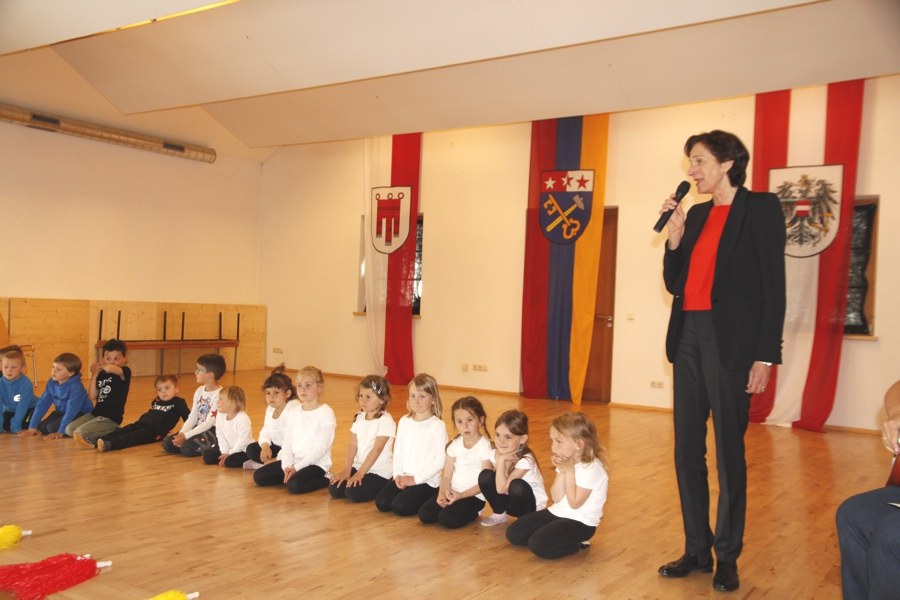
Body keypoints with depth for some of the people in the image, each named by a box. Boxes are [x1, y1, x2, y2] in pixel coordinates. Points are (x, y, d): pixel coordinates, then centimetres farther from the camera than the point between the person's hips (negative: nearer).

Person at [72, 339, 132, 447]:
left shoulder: (125, 372, -10)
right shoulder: (101, 375, 9)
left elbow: (109, 368, -33)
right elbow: (92, 396, 3)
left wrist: (101, 365, -9)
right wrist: (94, 374, -1)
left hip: (111, 418, -8)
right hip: (96, 413, 8)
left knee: (81, 432, -23)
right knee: (69, 429, -1)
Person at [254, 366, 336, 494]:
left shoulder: (326, 412, -11)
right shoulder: (294, 412, 9)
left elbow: (321, 448, -15)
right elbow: (287, 443, 5)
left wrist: (296, 467, -18)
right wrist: (287, 466, -12)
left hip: (316, 464, -6)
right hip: (294, 461, 6)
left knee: (294, 485, -31)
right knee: (259, 476, -5)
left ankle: (326, 479, -7)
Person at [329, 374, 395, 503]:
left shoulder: (385, 420, -15)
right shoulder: (359, 418, 6)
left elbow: (377, 449, -18)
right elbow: (352, 445, 1)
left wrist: (360, 473, -20)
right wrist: (347, 470, -9)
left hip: (379, 472, -7)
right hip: (358, 466, 7)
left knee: (353, 493, -24)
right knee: (334, 489, -9)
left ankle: (381, 488, 1)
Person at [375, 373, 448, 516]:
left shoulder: (437, 425, -11)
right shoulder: (404, 421, 8)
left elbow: (440, 459, -15)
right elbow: (398, 451, 11)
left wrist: (416, 478, -14)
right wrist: (398, 474, -5)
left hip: (427, 481, -6)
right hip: (403, 478, 6)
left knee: (400, 507, -22)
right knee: (381, 503, -11)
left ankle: (427, 500, 4)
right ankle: (410, 494, 12)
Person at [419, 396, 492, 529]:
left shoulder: (485, 446, -11)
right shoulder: (454, 444, 6)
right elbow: (446, 476, 4)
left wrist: (461, 495, -20)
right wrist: (442, 493, -15)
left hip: (474, 495, -5)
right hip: (452, 493, 5)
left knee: (447, 519, -25)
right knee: (424, 514, -13)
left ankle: (472, 513, 1)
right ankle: (451, 507, 9)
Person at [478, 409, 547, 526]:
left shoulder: (525, 460, -29)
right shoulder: (495, 453, -12)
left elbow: (501, 488, -33)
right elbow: (498, 486, -20)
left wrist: (501, 460, -34)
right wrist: (501, 460, -30)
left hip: (531, 505, -5)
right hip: (509, 500, 5)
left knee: (517, 485, -37)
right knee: (485, 476, -19)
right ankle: (500, 514, 4)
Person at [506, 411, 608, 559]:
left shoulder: (591, 467, -22)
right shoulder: (566, 461, 1)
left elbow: (574, 503, -20)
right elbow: (556, 497, -1)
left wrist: (569, 471, -21)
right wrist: (562, 472, -16)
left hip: (580, 522, -8)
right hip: (558, 513, 8)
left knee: (539, 545, -24)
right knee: (514, 533, 0)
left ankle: (577, 543, -1)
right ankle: (566, 539, 11)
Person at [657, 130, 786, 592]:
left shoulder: (760, 208, -3)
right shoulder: (697, 214, 14)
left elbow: (772, 286, -8)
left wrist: (765, 355, -13)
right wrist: (675, 236, 0)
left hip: (730, 342, -6)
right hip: (689, 339, 7)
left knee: (729, 452, 3)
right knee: (686, 451, 10)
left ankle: (727, 557, 17)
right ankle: (697, 550, 22)